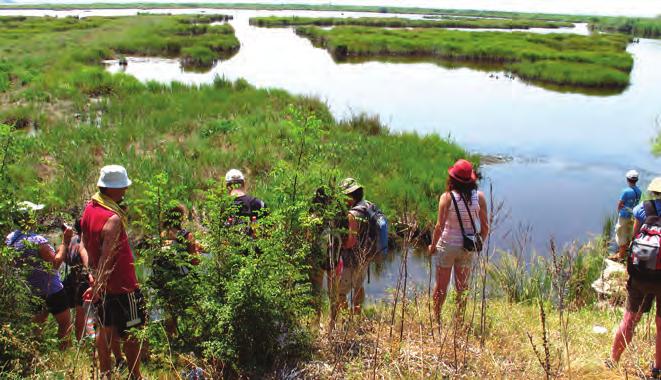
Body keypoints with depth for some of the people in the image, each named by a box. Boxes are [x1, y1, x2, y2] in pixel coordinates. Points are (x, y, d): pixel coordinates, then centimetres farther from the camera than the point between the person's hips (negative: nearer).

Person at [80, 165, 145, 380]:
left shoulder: (90, 208, 3)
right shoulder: (113, 219, -26)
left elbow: (84, 244, 9)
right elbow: (106, 257, -27)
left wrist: (93, 275, 8)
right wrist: (98, 286, -23)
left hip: (103, 284, 9)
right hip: (122, 286, -9)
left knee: (105, 329, 19)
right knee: (133, 333, 5)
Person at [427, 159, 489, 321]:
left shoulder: (447, 197, -15)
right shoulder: (479, 196, -7)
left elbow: (439, 226, -16)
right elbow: (485, 226, -3)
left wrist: (432, 245, -2)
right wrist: (479, 244, 13)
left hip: (447, 245, -2)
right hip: (467, 248, 3)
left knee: (441, 286, 13)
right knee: (462, 287, 17)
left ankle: (436, 318, 22)